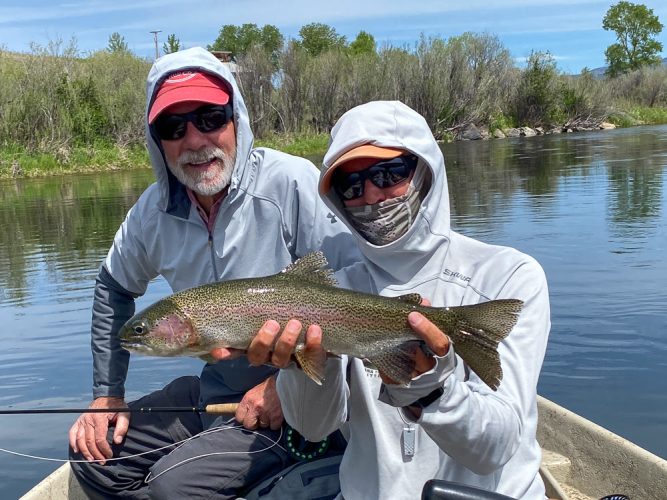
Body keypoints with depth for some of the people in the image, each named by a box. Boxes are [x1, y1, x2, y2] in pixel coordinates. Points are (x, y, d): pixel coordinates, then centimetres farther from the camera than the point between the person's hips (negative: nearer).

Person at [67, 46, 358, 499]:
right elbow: (114, 287, 16)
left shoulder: (291, 182, -21)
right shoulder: (154, 210, -2)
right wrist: (107, 393, 13)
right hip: (215, 389, 7)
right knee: (94, 453, 4)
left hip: (299, 399, -6)